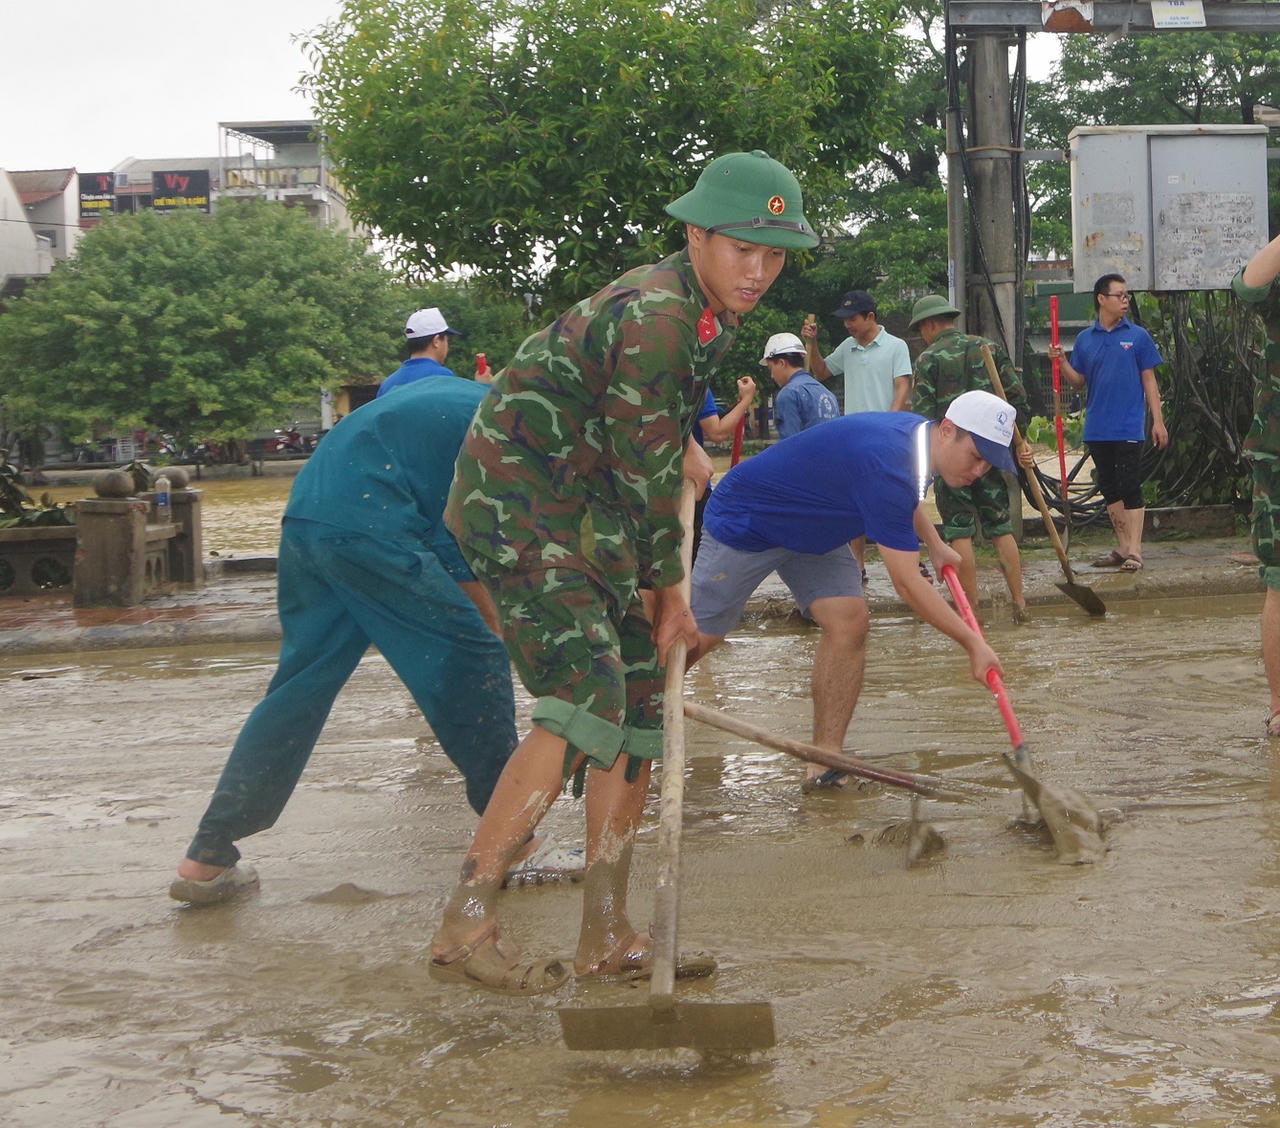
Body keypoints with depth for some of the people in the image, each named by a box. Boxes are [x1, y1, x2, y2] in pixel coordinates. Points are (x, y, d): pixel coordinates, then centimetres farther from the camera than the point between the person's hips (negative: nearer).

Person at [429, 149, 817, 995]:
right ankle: (465, 925, -19)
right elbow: (645, 472, -17)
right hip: (518, 502, -10)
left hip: (589, 511, 10)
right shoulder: (654, 317, -23)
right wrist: (671, 591, -7)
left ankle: (607, 939, 11)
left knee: (639, 704, 6)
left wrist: (685, 450, 25)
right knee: (587, 701, -22)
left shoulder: (712, 311, 8)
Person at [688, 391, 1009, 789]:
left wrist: (935, 545, 19)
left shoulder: (914, 430, -7)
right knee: (700, 636, -5)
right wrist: (973, 643, -30)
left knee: (848, 621, -10)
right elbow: (906, 582, -35)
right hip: (744, 522, -9)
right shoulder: (885, 463, -37)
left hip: (812, 529, 9)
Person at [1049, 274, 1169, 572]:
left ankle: (1134, 552, -6)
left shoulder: (1137, 336, 1)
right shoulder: (1085, 340, 8)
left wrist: (1158, 421, -3)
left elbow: (1149, 380, 2)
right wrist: (1062, 362, -8)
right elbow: (1078, 381, 10)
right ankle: (1123, 548, 19)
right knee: (1109, 489, 10)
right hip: (1097, 429, 4)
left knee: (1130, 489, -7)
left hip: (1128, 428, -4)